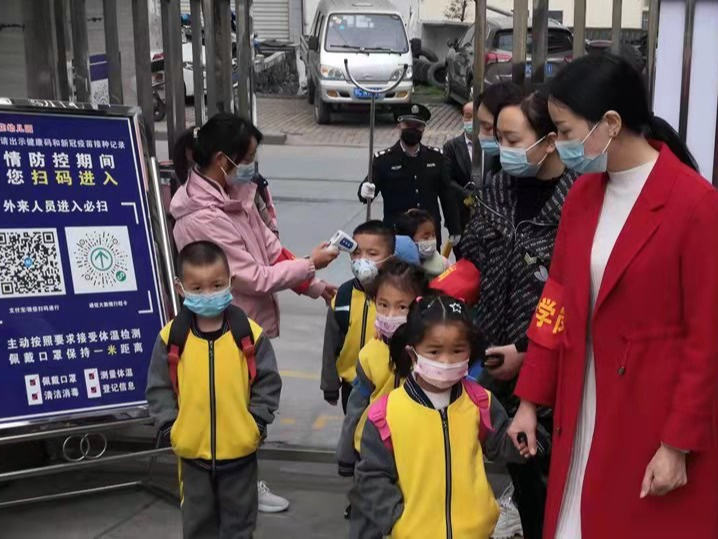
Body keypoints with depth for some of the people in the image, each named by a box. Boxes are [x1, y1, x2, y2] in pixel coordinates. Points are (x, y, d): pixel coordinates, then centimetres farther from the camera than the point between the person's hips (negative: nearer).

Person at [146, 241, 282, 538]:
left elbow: (268, 381, -3)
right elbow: (159, 387, 0)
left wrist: (257, 421, -10)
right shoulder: (172, 336, -8)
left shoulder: (249, 333, -9)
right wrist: (169, 426, -7)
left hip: (239, 448, -1)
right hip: (192, 449, 1)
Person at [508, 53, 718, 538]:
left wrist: (679, 443, -12)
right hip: (583, 410, 6)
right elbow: (558, 299, 8)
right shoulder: (582, 195, 4)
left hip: (657, 418, -6)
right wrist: (531, 400, 8)